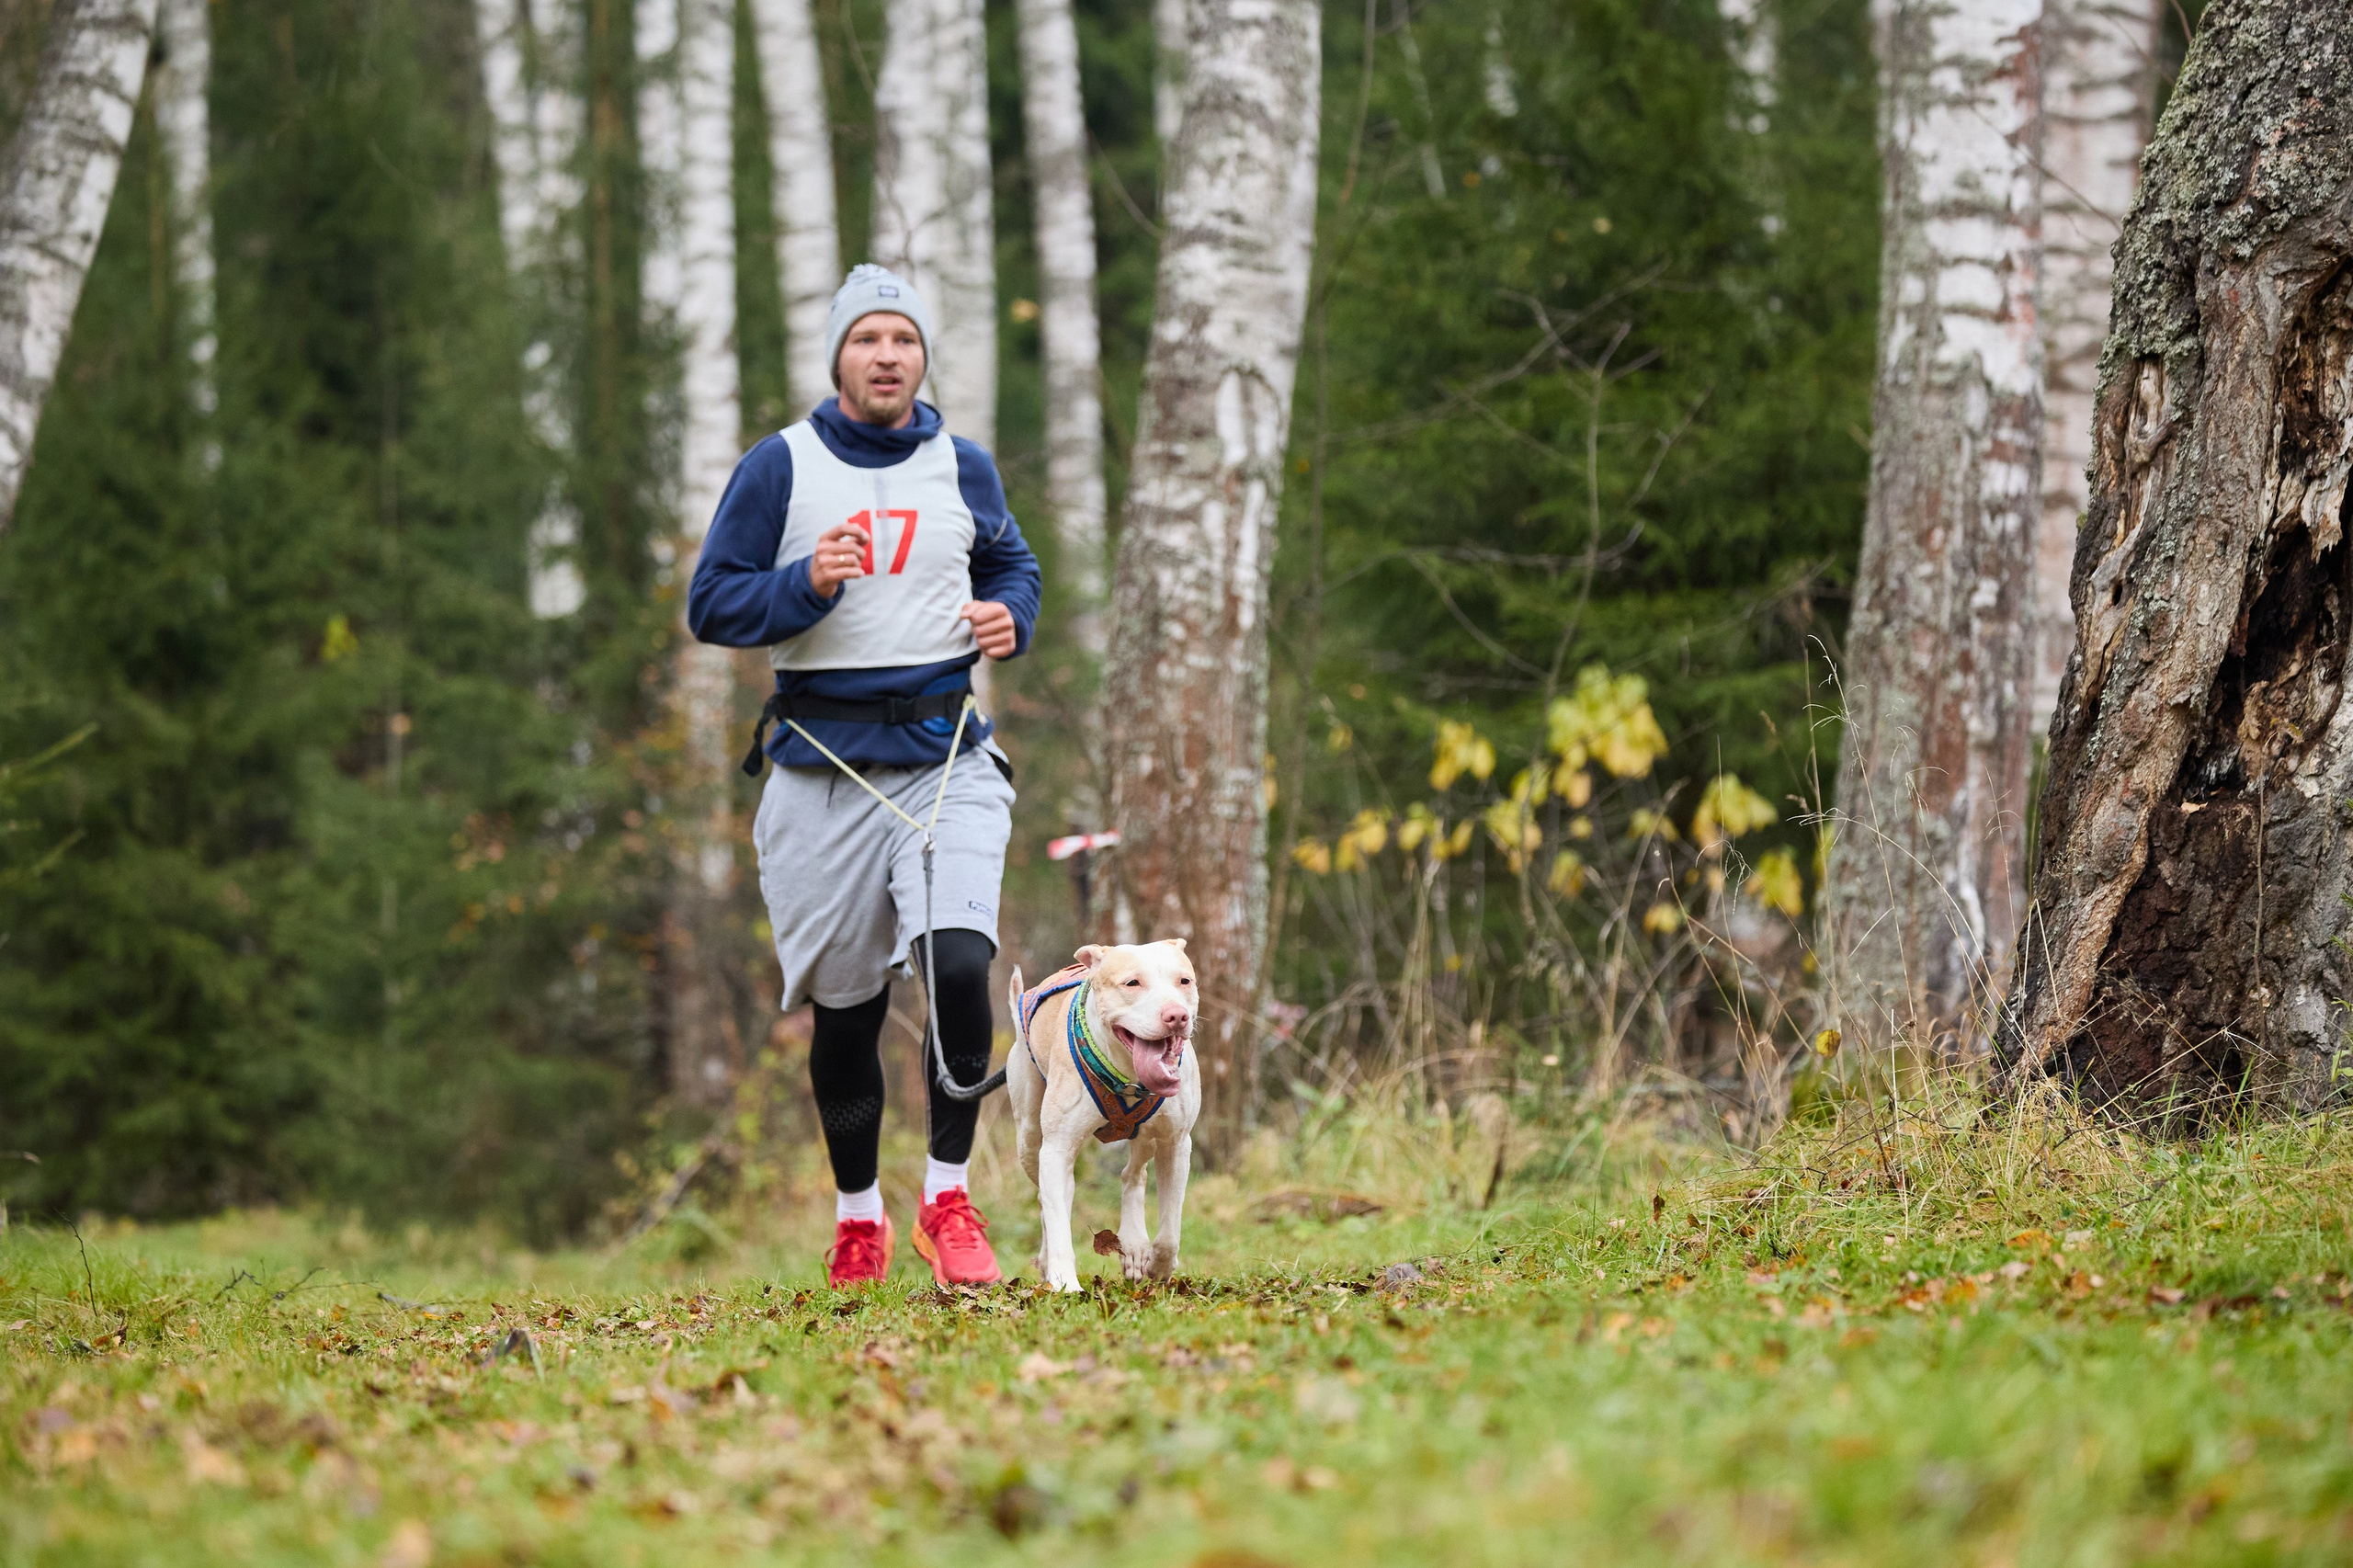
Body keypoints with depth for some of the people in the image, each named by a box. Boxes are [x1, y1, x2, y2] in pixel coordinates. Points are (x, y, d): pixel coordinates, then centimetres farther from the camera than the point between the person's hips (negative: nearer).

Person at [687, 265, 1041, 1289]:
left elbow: (1010, 563, 26)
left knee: (959, 965, -20)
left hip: (946, 760, 1)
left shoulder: (962, 469, 9)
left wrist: (1009, 616, 3)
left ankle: (947, 1197, -5)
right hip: (824, 770, -1)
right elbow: (711, 604, -1)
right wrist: (805, 585, -18)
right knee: (845, 1011, 7)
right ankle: (856, 1214, 26)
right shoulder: (780, 467, 1)